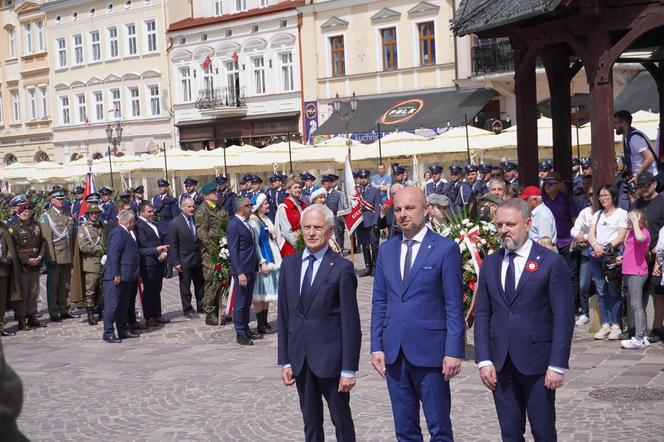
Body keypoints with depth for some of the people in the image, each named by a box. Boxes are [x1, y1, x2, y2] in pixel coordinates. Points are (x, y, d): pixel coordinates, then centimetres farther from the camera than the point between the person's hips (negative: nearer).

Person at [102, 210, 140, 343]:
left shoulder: (127, 233, 15)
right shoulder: (118, 233, -16)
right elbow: (113, 255, -21)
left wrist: (135, 275, 20)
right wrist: (116, 275, -24)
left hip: (126, 277, 10)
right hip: (116, 277, -10)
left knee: (123, 305, 17)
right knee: (112, 305, -5)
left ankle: (123, 330, 25)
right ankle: (108, 333, -2)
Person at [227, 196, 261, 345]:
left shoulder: (246, 223, 13)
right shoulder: (234, 225, -14)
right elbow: (233, 251, -17)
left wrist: (255, 268, 17)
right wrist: (240, 273, -20)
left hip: (250, 270, 9)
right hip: (242, 270, -9)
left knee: (247, 302, 15)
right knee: (240, 303, 0)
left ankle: (246, 329, 24)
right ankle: (240, 334, 6)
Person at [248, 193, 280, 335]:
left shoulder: (267, 220, 13)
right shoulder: (253, 222, -14)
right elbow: (254, 244, -16)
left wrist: (276, 260, 16)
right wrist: (262, 263, -20)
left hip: (271, 260, 9)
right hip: (261, 262, -9)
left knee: (267, 292, 12)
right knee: (260, 293, -2)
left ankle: (265, 322, 19)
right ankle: (261, 325, 4)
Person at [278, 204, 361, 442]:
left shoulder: (342, 268, -9)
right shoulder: (289, 264, 6)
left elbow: (350, 322, -10)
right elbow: (283, 315, 9)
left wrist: (349, 368, -12)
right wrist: (285, 360, 6)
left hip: (330, 357, -4)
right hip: (299, 358, 5)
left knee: (342, 421, 8)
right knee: (310, 422, 14)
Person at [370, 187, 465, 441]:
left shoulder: (445, 249, -5)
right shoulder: (386, 250, 10)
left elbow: (454, 305, -7)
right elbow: (379, 302, 11)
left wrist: (453, 351, -12)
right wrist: (376, 346, 5)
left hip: (430, 350, -5)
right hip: (394, 351, 5)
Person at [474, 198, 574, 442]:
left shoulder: (552, 262, -6)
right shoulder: (490, 263, 8)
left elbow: (563, 317, -8)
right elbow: (482, 314, 8)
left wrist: (557, 366, -12)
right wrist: (484, 360, -1)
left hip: (537, 363, -4)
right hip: (500, 364, 4)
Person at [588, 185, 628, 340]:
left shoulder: (621, 213, 4)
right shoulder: (597, 214, 21)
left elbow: (621, 237, -6)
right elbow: (591, 235, 12)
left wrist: (607, 248, -17)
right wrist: (596, 246, -9)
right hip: (596, 256, 5)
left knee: (613, 291, -7)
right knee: (601, 291, 3)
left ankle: (616, 325, -3)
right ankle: (606, 324, 6)